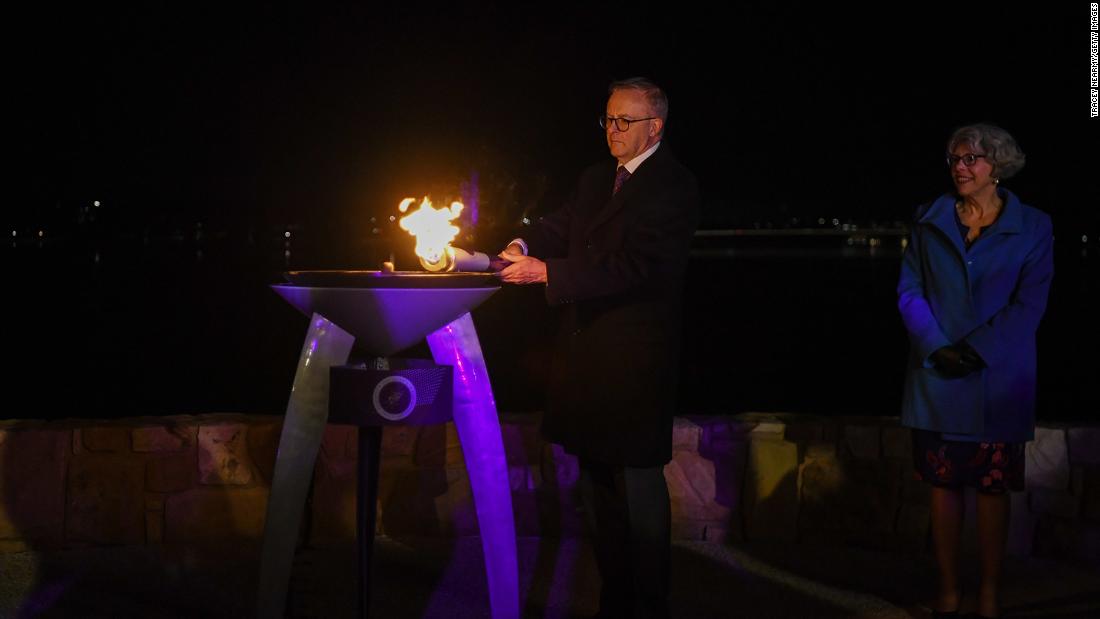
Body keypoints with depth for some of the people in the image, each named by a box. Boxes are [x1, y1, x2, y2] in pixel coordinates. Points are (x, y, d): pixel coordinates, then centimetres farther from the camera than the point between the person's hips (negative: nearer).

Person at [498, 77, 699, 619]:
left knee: (638, 482, -2)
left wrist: (545, 271, -24)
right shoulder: (596, 179, 15)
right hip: (586, 352, 8)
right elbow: (561, 227, 9)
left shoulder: (673, 188, -12)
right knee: (595, 479, 15)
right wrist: (525, 246, -14)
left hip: (635, 358, -8)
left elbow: (632, 267, -21)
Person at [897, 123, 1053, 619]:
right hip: (937, 375, 2)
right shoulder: (929, 221, 6)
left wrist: (975, 350, -15)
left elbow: (1029, 304, -6)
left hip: (997, 382, -2)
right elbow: (909, 291, 2)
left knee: (992, 487, 4)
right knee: (943, 484, 5)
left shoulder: (1033, 228, 0)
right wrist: (936, 347, -12)